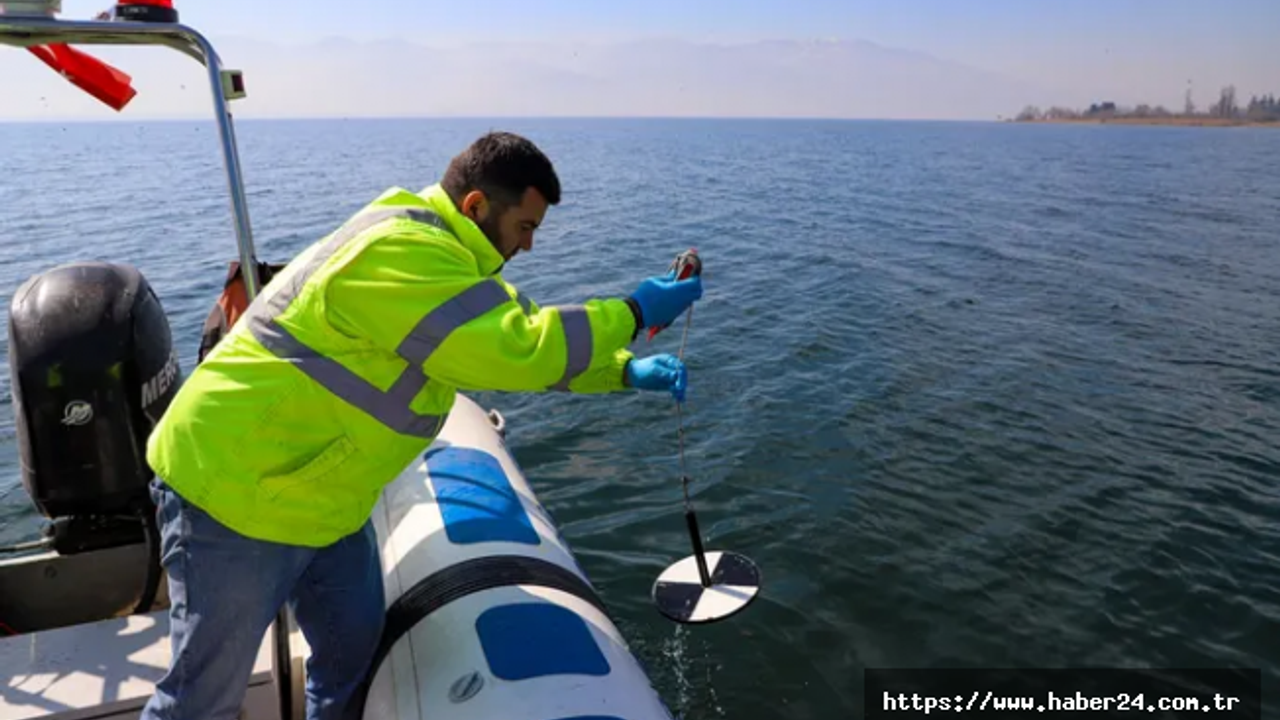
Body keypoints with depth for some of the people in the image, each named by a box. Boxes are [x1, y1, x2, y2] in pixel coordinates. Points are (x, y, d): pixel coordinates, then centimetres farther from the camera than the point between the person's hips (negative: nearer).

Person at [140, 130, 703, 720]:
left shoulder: (438, 255, 7)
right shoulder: (401, 254, -27)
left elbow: (514, 341, 9)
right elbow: (518, 350, -33)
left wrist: (626, 370, -2)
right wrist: (633, 312, -21)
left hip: (318, 498, 9)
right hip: (233, 490, -9)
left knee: (353, 653, 16)